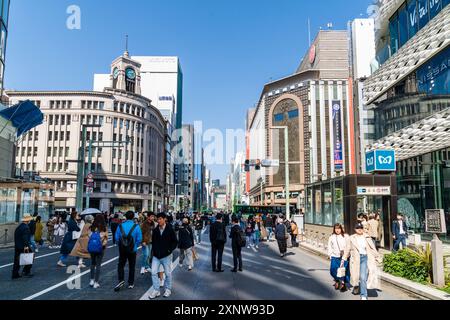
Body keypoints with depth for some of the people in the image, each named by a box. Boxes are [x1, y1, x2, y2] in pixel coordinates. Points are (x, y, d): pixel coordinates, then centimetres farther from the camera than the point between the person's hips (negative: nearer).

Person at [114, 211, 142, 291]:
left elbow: (116, 238, -2)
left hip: (122, 249, 1)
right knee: (131, 266, 12)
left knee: (121, 265, 14)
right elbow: (139, 239, -11)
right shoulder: (136, 227, -12)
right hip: (132, 250, -1)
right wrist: (135, 246, 7)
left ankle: (121, 280, -2)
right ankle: (131, 283, 19)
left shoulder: (120, 226, -6)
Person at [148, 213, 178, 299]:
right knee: (154, 272, 1)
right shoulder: (155, 230, 2)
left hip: (166, 256, -3)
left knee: (168, 273, 9)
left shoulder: (170, 229, -10)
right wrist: (153, 250, 3)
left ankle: (168, 289, 26)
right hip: (156, 256, 4)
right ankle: (156, 290, 12)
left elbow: (175, 241, -6)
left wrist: (170, 250, -13)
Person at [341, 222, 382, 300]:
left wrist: (378, 258, 14)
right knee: (355, 276, 10)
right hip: (355, 258, 1)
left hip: (365, 257, -1)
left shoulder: (367, 238, 6)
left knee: (363, 277, -8)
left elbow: (373, 249, 11)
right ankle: (356, 286, 42)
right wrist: (343, 259, 3)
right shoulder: (351, 238, 4)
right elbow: (347, 249, 5)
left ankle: (363, 296, 0)